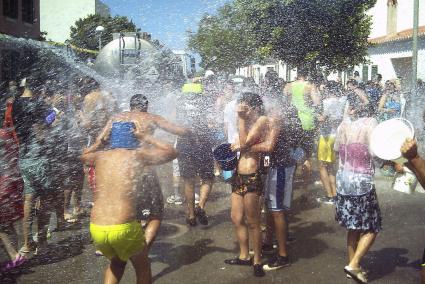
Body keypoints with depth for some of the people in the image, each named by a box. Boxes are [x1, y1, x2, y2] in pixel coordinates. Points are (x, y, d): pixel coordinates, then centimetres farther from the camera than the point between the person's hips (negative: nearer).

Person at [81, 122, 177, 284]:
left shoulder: (100, 156, 13)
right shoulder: (138, 154, 2)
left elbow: (83, 156, 38)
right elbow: (172, 153, 17)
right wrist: (145, 137, 21)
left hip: (96, 229, 4)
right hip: (124, 228, -4)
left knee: (116, 262, 33)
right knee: (141, 266, 25)